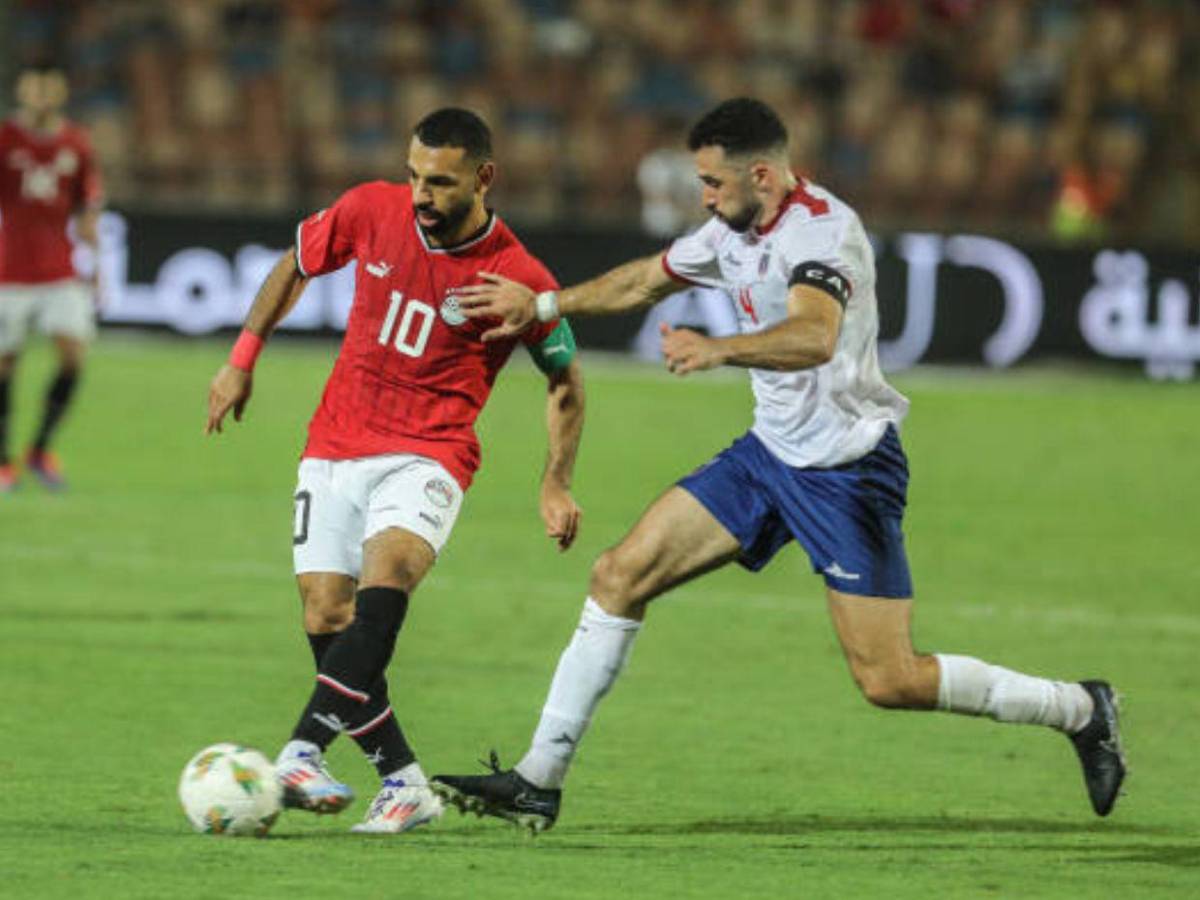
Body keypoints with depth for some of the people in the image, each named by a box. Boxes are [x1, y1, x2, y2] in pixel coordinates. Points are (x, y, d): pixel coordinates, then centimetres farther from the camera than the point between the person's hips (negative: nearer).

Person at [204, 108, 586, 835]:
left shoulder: (518, 279, -11)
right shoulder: (372, 211, -4)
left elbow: (565, 383, 5)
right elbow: (294, 267, 16)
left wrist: (558, 486, -1)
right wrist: (243, 359, 15)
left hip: (427, 455, -4)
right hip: (334, 448, 5)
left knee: (386, 575, -31)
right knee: (326, 620, -4)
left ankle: (303, 753, -41)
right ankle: (405, 783, 6)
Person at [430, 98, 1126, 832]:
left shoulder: (823, 228, -21)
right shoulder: (734, 233, 5)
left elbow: (816, 336, -41)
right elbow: (645, 282, 25)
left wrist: (720, 350, -56)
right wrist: (542, 304, 28)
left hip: (849, 469, -8)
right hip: (770, 453, 8)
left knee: (890, 682, -10)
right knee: (620, 577, -2)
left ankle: (1081, 710, 10)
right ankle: (540, 780, 3)